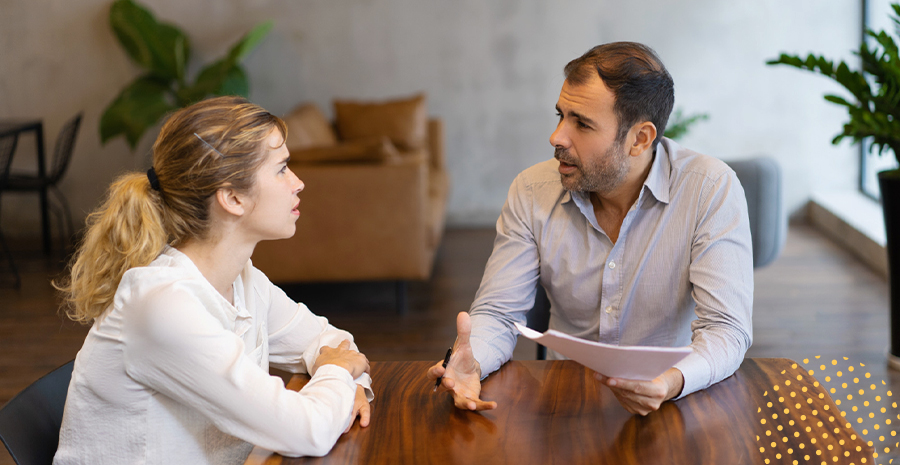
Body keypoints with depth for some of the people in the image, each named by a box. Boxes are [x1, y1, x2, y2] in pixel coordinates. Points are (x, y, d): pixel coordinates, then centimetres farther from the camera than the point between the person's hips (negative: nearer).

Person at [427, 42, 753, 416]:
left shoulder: (712, 191, -11)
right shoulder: (532, 192, -2)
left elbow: (726, 329, -16)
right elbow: (498, 313, -2)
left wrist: (673, 381, -37)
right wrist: (469, 361, -26)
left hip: (673, 404, -3)